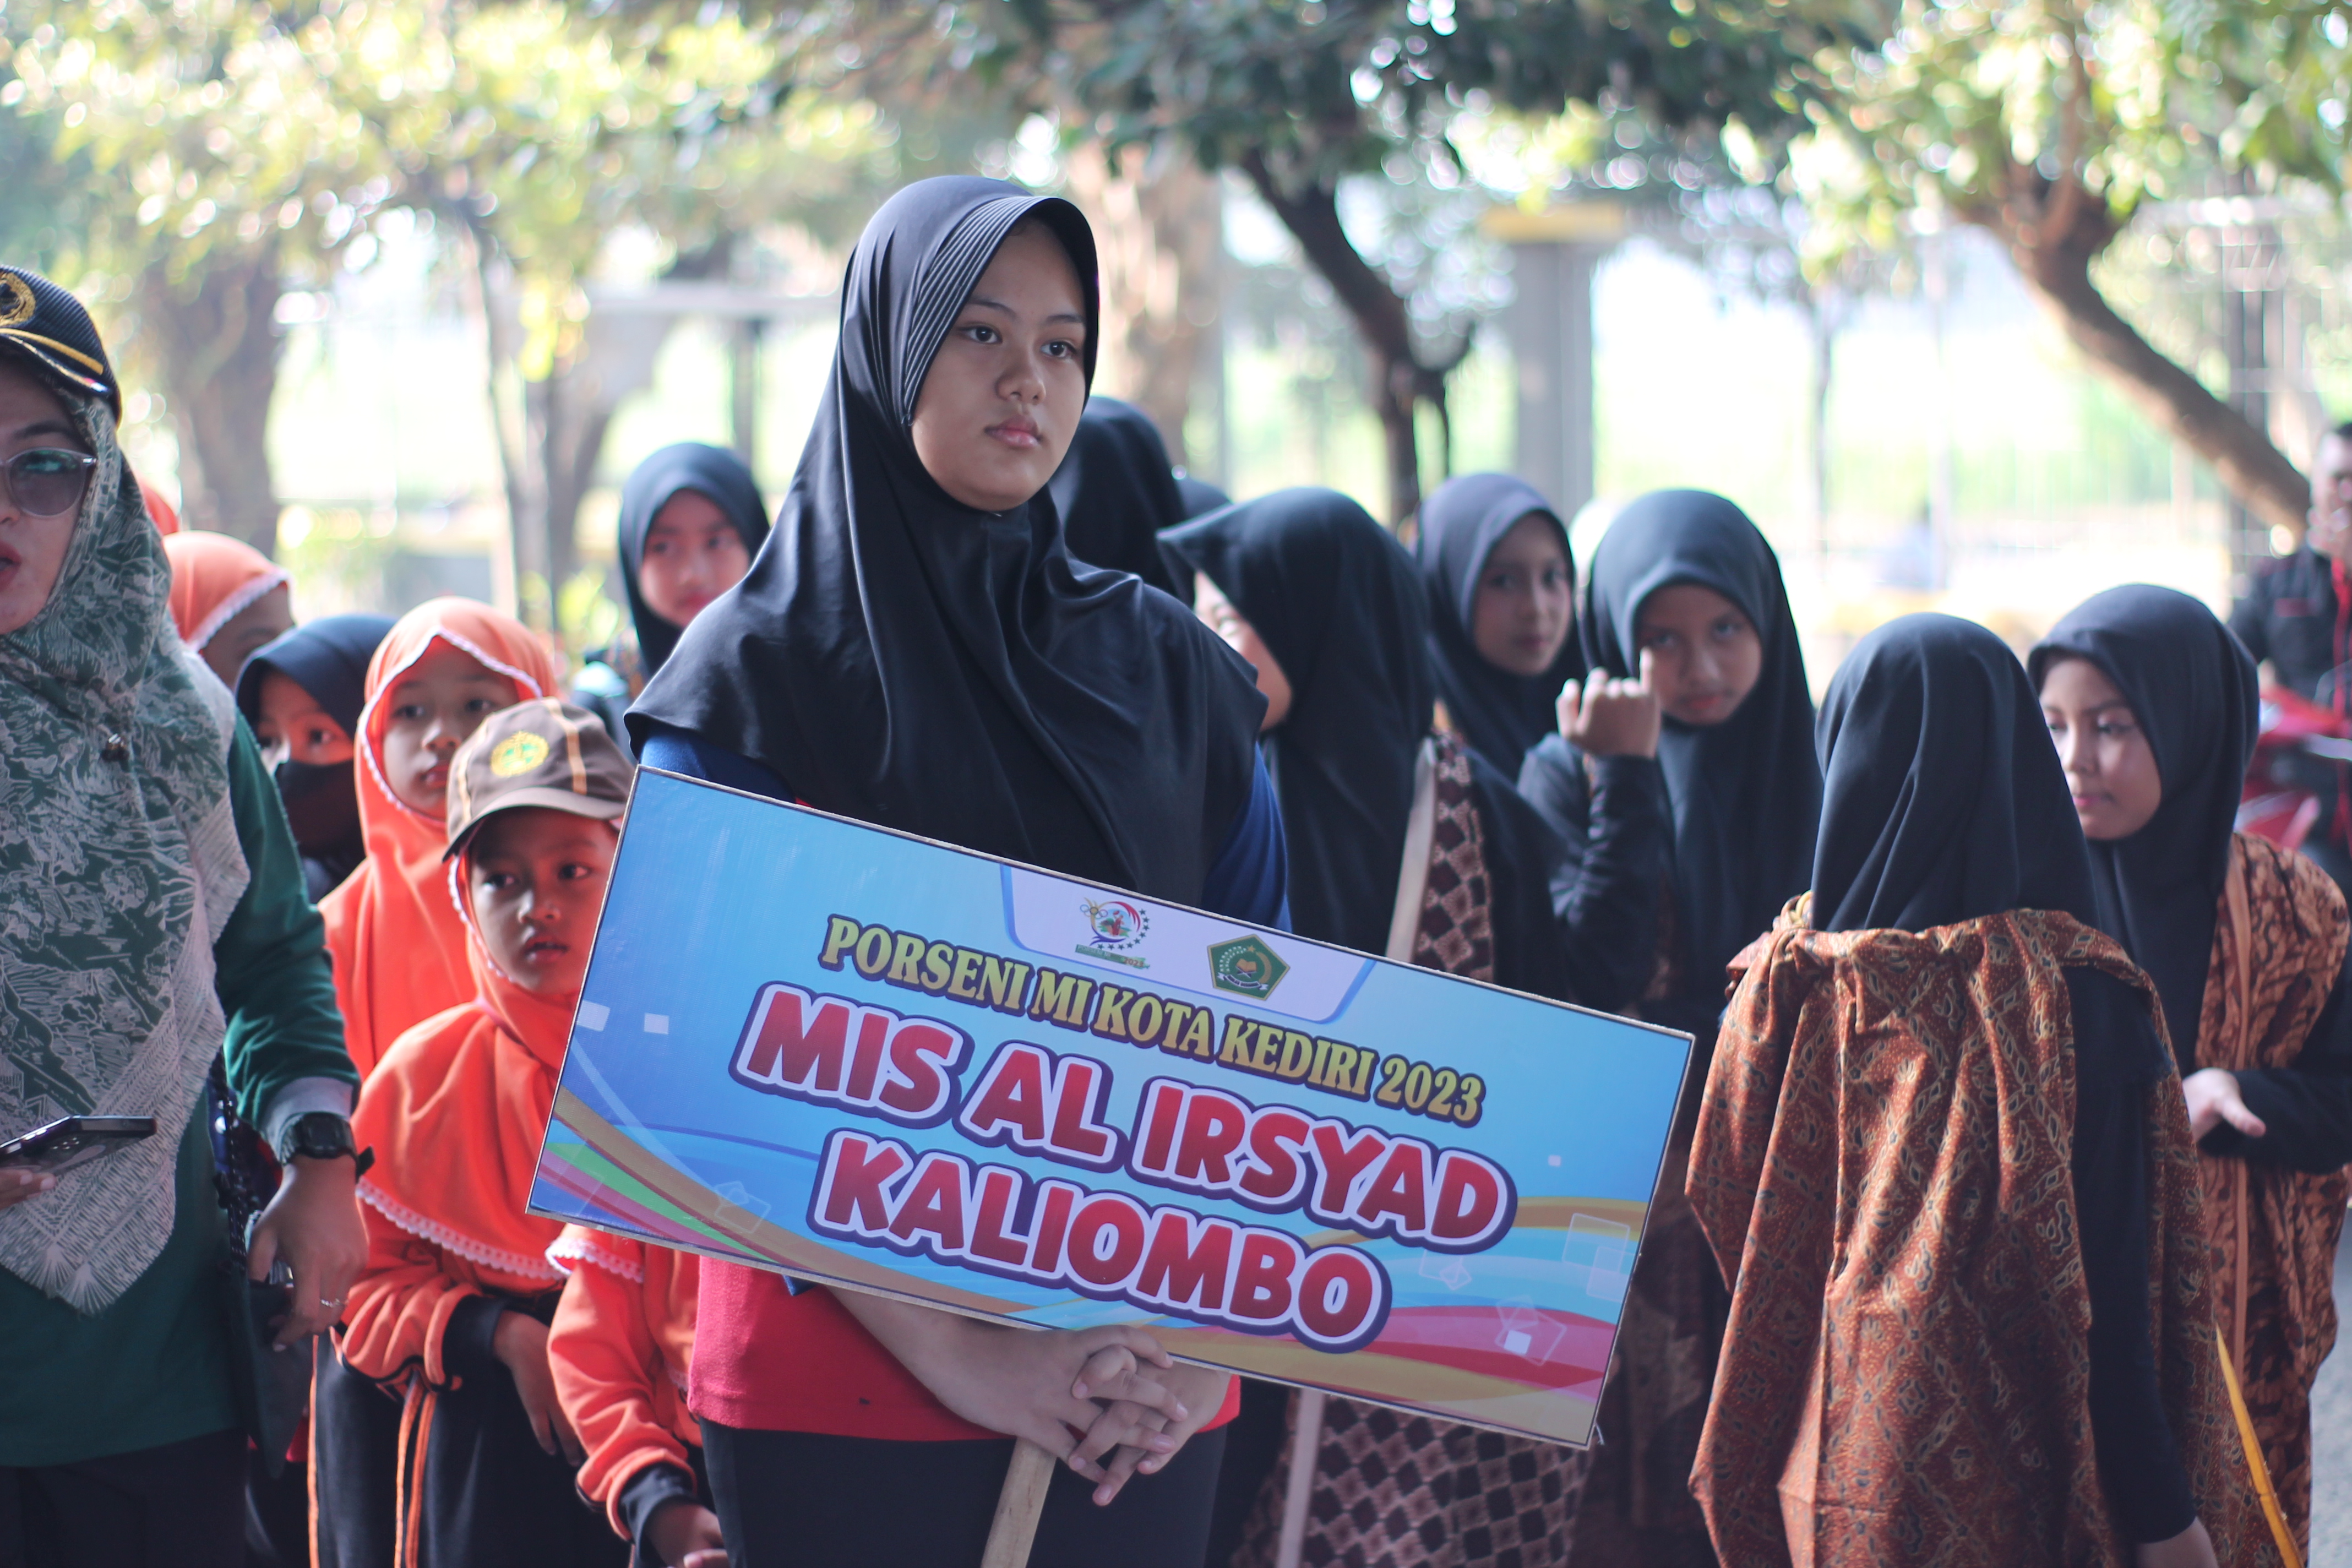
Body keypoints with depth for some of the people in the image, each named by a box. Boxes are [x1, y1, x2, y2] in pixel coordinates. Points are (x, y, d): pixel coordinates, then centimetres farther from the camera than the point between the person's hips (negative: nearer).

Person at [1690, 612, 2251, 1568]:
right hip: (2003, 1480, -4)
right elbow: (2107, 1278, -15)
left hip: (1825, 1468, 4)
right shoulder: (2073, 993, -14)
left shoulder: (1785, 978, -3)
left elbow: (1722, 1219, 5)